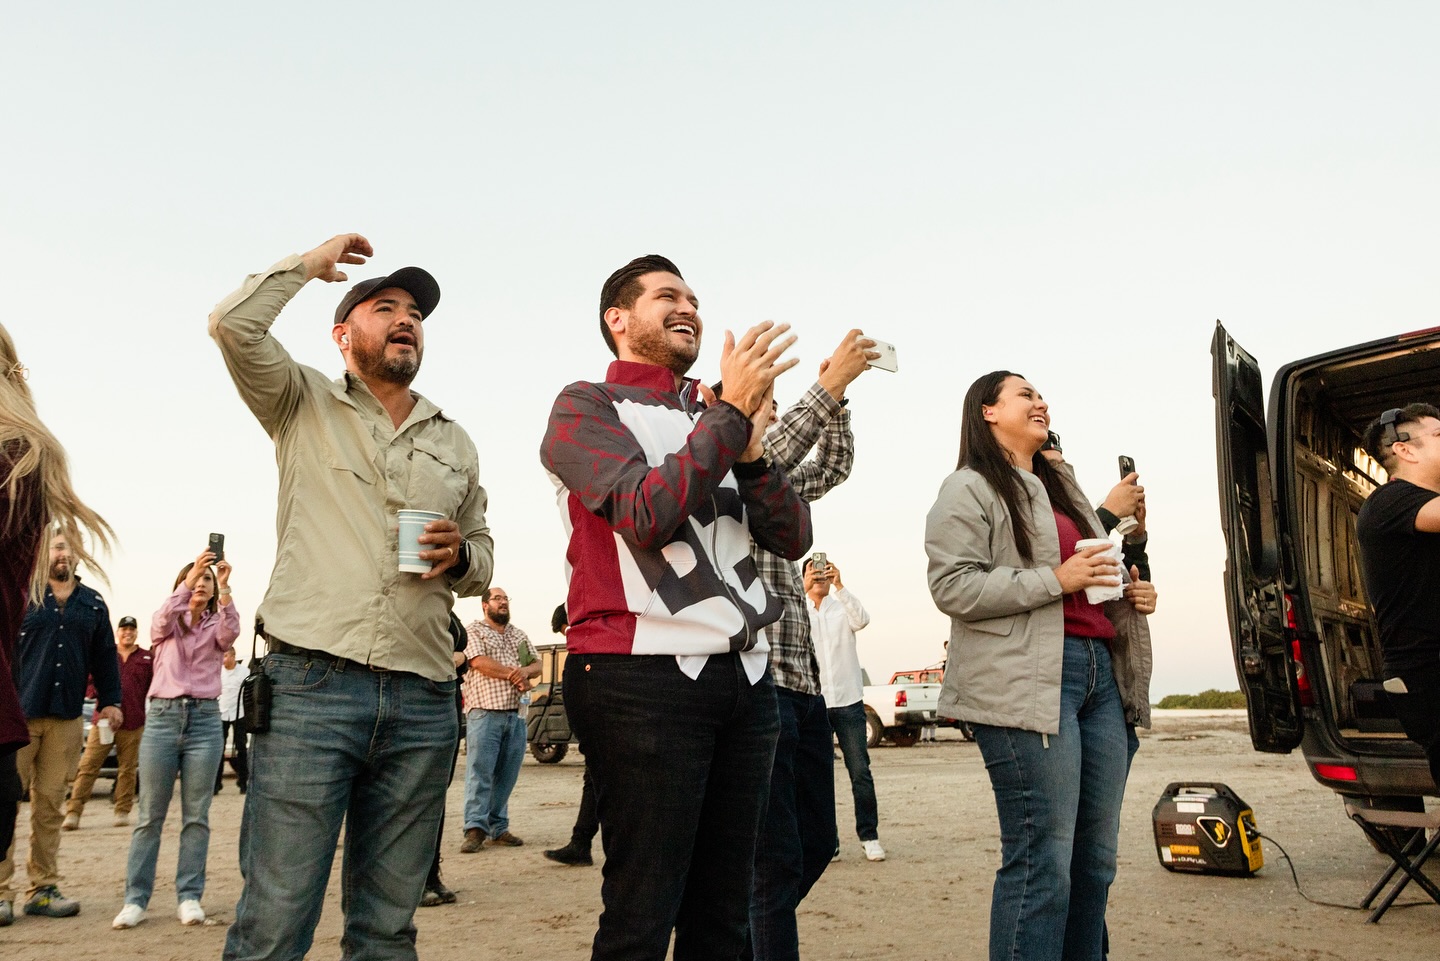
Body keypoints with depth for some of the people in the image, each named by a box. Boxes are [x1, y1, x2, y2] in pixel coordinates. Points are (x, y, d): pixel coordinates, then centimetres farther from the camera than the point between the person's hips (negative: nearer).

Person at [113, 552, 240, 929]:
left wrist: (224, 587, -25)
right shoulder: (166, 624, 11)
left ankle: (189, 897, 5)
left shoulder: (216, 626, 11)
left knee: (196, 815, 0)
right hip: (163, 716, 0)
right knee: (150, 814, 0)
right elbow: (163, 620, -13)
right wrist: (189, 579, -26)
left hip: (205, 718, 0)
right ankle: (135, 899, 6)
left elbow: (231, 633, -12)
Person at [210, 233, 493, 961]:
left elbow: (483, 556, 24)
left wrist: (459, 556, 1)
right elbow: (232, 325, -7)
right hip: (310, 684, -3)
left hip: (422, 702, 4)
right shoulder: (303, 403, 10)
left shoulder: (455, 443, 20)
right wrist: (313, 262, 8)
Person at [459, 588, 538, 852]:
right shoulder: (473, 630, 4)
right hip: (485, 713, -5)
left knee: (506, 775, 6)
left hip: (516, 715, 5)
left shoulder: (519, 635, 21)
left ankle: (498, 829, 12)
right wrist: (513, 675, -8)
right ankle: (475, 829, -7)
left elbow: (537, 664, 15)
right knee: (480, 771, -8)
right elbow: (479, 662, -10)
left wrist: (525, 671, -9)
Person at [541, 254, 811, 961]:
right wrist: (733, 411, -11)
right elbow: (646, 515, -15)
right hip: (642, 678, -6)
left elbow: (793, 538, 12)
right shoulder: (586, 407, 3)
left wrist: (750, 453, -4)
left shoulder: (712, 421, 20)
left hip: (743, 676, 6)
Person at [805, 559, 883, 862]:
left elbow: (862, 620, -13)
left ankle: (869, 836, 7)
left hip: (848, 700, 0)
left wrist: (839, 585, -24)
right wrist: (803, 590, -27)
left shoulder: (843, 608, 8)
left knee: (860, 771, -2)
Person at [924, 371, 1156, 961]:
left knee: (1096, 858, 8)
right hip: (1027, 680, -8)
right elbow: (952, 586, -11)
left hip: (1101, 671, 8)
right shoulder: (970, 488, 1)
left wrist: (1131, 594, 16)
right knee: (1043, 862, -10)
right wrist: (1055, 579, -14)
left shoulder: (1062, 489, 27)